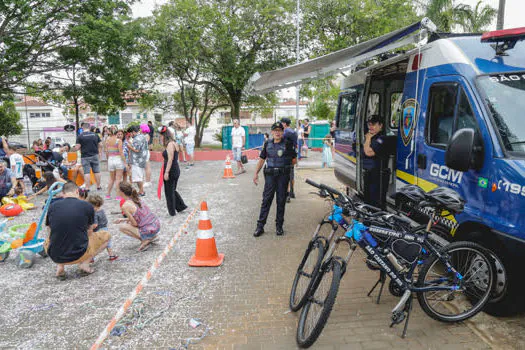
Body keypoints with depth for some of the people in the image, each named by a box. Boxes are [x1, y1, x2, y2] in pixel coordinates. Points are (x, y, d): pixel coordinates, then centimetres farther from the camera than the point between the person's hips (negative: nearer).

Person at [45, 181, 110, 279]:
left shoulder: (52, 206, 1)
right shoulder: (87, 206, -4)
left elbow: (50, 231, 16)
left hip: (55, 257, 3)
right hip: (78, 255, -3)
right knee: (105, 235, 21)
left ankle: (59, 266, 11)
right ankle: (84, 263, 2)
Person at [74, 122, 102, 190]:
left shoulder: (80, 136, -6)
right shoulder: (95, 135, 3)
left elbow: (77, 147, -9)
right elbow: (100, 145, 6)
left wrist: (73, 148, 13)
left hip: (85, 157, -2)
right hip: (95, 156, 2)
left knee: (87, 172, 0)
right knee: (97, 171, 10)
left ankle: (87, 187, 0)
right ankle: (98, 186, 17)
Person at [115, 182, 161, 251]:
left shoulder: (125, 206, -14)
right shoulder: (137, 199, 10)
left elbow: (135, 223, -10)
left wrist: (127, 222, 12)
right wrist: (123, 220, 22)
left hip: (149, 231, -8)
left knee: (121, 226, 6)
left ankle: (145, 240, 1)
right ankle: (152, 237, 19)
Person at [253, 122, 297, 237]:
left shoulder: (287, 144, 1)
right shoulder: (267, 144, 10)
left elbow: (294, 160, 6)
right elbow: (262, 159, 12)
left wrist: (285, 166, 10)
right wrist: (256, 173, 7)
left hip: (283, 175, -1)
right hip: (270, 175, 2)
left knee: (281, 201, 5)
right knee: (266, 200, -1)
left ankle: (279, 226, 15)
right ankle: (260, 226, 2)